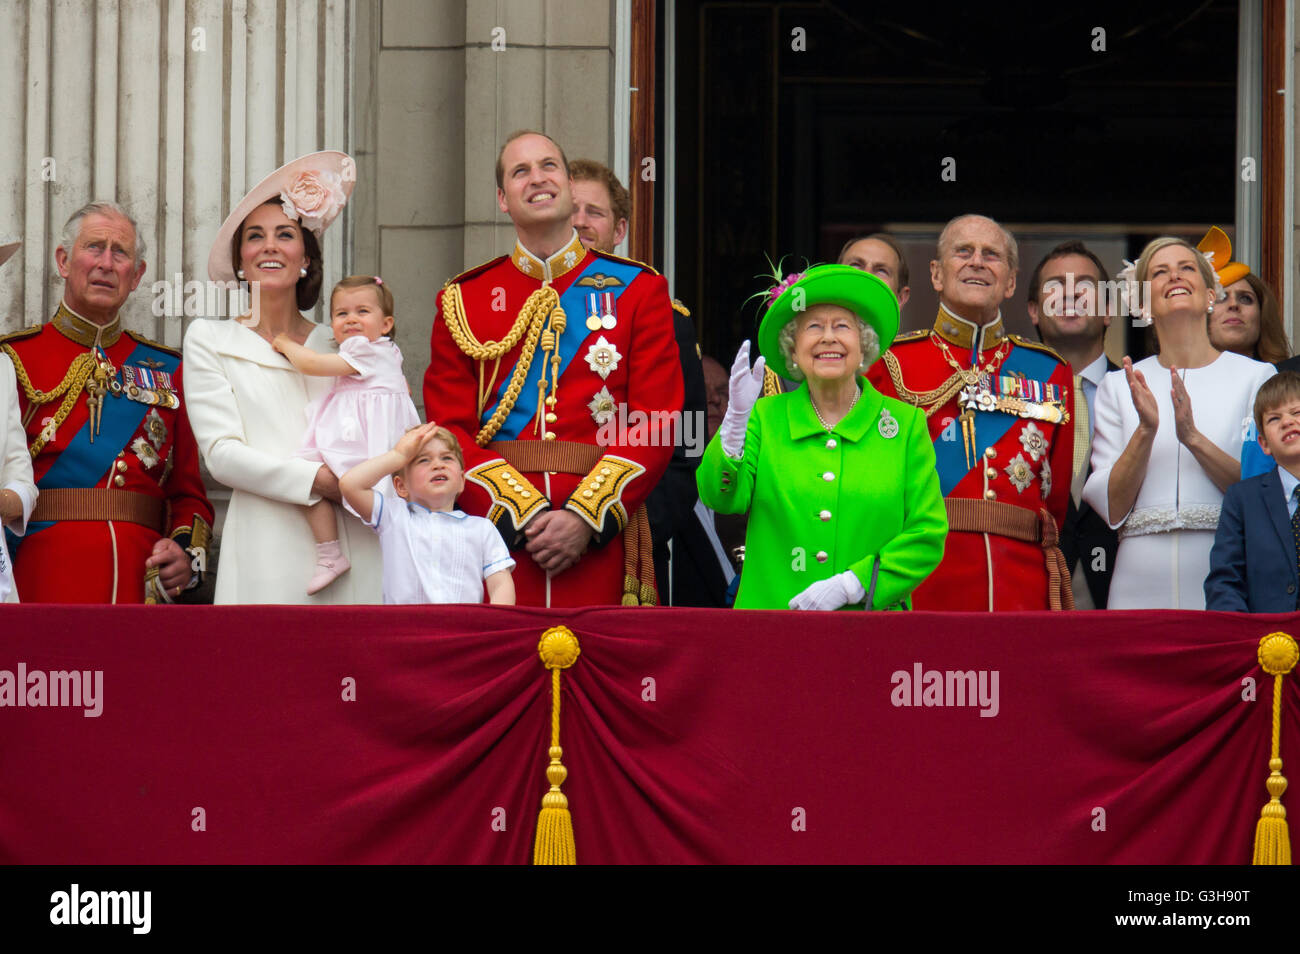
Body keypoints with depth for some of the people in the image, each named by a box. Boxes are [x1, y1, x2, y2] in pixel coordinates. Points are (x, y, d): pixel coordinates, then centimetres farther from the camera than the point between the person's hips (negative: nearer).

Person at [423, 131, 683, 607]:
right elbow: (449, 429, 3)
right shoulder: (461, 301, 10)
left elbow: (657, 422, 1)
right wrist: (524, 515, -11)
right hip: (495, 533, 1)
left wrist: (585, 516, -11)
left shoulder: (638, 290, 8)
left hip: (600, 542, 0)